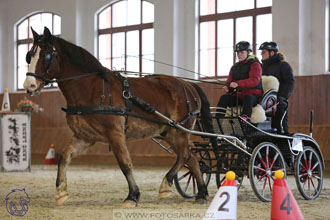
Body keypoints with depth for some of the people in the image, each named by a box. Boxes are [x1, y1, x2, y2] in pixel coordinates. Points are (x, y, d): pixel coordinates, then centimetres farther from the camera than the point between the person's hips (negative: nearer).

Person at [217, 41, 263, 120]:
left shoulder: (255, 64, -2)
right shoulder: (234, 67, 18)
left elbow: (255, 80, -20)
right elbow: (230, 80, 16)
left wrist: (238, 83, -35)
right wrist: (227, 87, -12)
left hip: (253, 94, -5)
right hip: (238, 95, 5)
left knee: (248, 97, -39)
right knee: (224, 98, -20)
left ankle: (245, 118, -54)